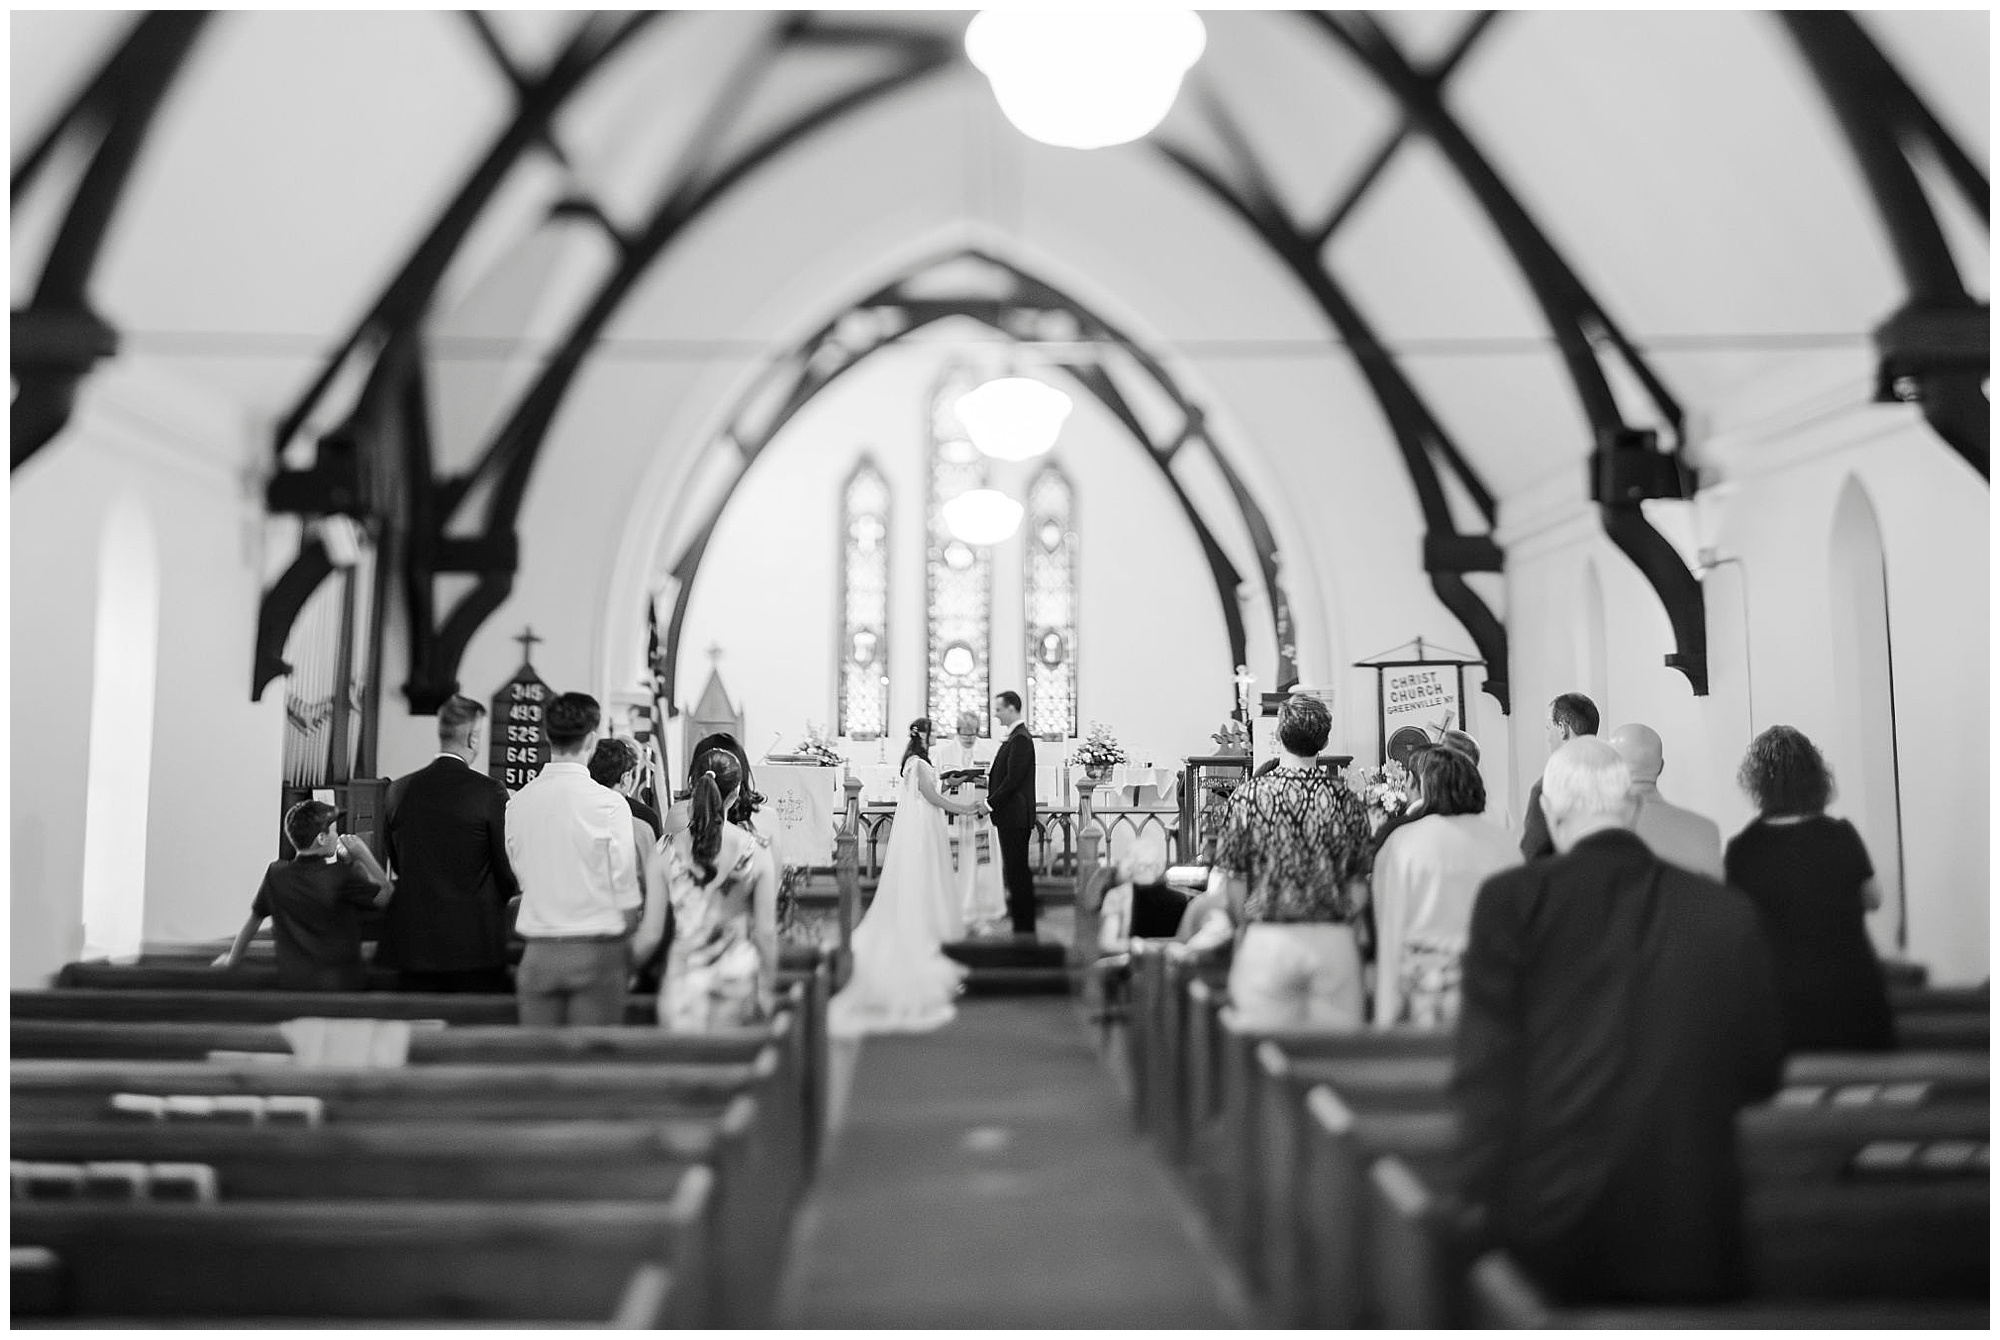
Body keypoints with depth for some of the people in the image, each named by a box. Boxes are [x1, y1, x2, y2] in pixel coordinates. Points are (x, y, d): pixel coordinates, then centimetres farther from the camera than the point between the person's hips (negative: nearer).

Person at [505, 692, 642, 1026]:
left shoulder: (517, 802, 1)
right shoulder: (609, 804, -11)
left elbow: (522, 881, 9)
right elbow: (626, 894, -7)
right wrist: (629, 956, 5)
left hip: (538, 953, 4)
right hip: (596, 952, -3)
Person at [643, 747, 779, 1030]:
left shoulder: (667, 850, -7)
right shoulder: (757, 852, -8)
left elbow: (651, 933, -1)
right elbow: (765, 931, -3)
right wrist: (768, 988, 9)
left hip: (683, 978, 1)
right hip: (739, 975, 0)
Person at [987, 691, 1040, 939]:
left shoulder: (1020, 739, -15)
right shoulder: (1015, 736, 16)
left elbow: (1013, 779, -20)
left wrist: (990, 802, -14)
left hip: (1015, 816, -10)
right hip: (1010, 816, 10)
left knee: (1018, 871, -6)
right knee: (1014, 870, 12)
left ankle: (1024, 927, -1)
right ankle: (1020, 921, 17)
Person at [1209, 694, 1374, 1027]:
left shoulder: (1247, 797, -5)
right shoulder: (1347, 800, 1)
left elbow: (1232, 883, -4)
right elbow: (1358, 886, 4)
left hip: (1267, 940, -2)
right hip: (1334, 943, 2)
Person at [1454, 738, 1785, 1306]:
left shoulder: (1512, 899, -9)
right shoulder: (1727, 912, -3)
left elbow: (1483, 1069, -10)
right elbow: (1760, 1075, 7)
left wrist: (1481, 1204, -2)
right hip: (1691, 1240, 2)